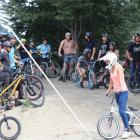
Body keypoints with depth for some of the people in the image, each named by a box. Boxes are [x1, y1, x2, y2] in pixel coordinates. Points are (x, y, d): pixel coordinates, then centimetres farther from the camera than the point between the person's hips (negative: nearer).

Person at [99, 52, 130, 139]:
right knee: (122, 111, 13)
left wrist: (120, 88, -37)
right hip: (117, 92, 8)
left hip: (123, 92, -8)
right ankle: (129, 124, 30)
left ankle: (127, 130, -4)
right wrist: (109, 91, 24)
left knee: (122, 111, -14)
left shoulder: (118, 67, -11)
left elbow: (121, 78, -22)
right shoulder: (111, 69, 11)